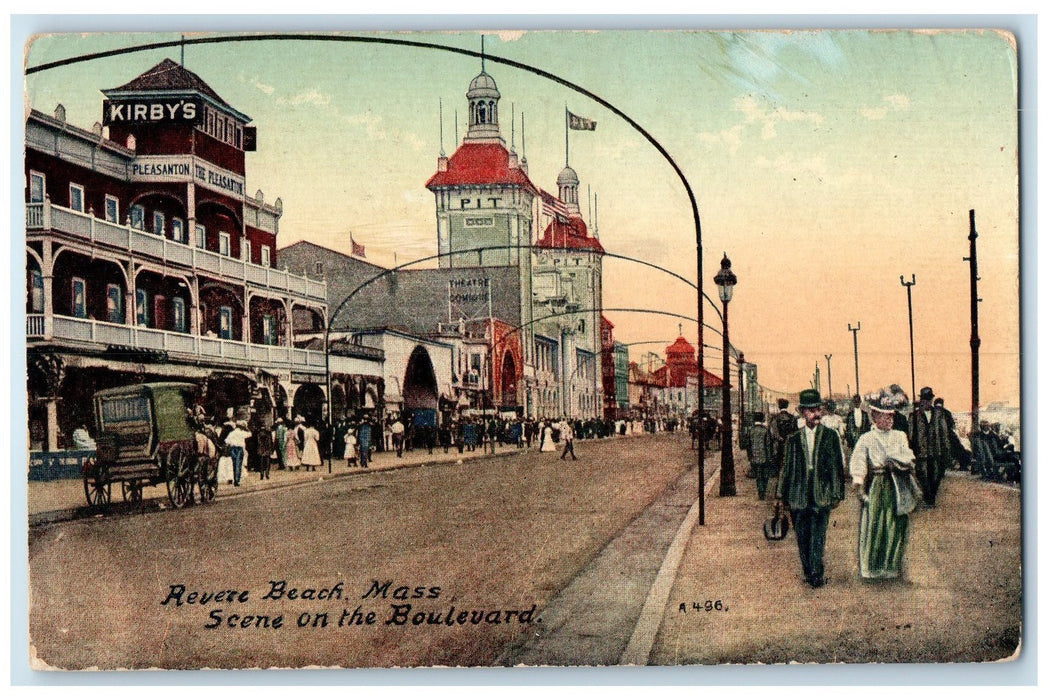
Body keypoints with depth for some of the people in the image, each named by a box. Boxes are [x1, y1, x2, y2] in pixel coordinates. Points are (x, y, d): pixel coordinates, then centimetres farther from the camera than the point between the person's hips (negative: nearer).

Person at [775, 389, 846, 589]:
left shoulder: (830, 436, 5)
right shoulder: (793, 439, 8)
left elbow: (837, 466, 5)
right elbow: (786, 467, 11)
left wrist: (837, 494, 1)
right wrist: (781, 495, 8)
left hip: (822, 495, -2)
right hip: (798, 495, 2)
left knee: (818, 534, -9)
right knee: (802, 536, 5)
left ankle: (816, 573, -6)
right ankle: (808, 571, 16)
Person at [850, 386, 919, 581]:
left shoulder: (900, 437, 11)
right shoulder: (866, 439, 0)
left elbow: (909, 461, 3)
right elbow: (857, 463, -9)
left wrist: (891, 460, -14)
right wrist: (859, 488, -19)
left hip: (897, 489, 3)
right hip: (875, 488, -3)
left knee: (896, 527, 4)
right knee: (872, 526, -3)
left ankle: (892, 567, 16)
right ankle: (868, 569, 6)